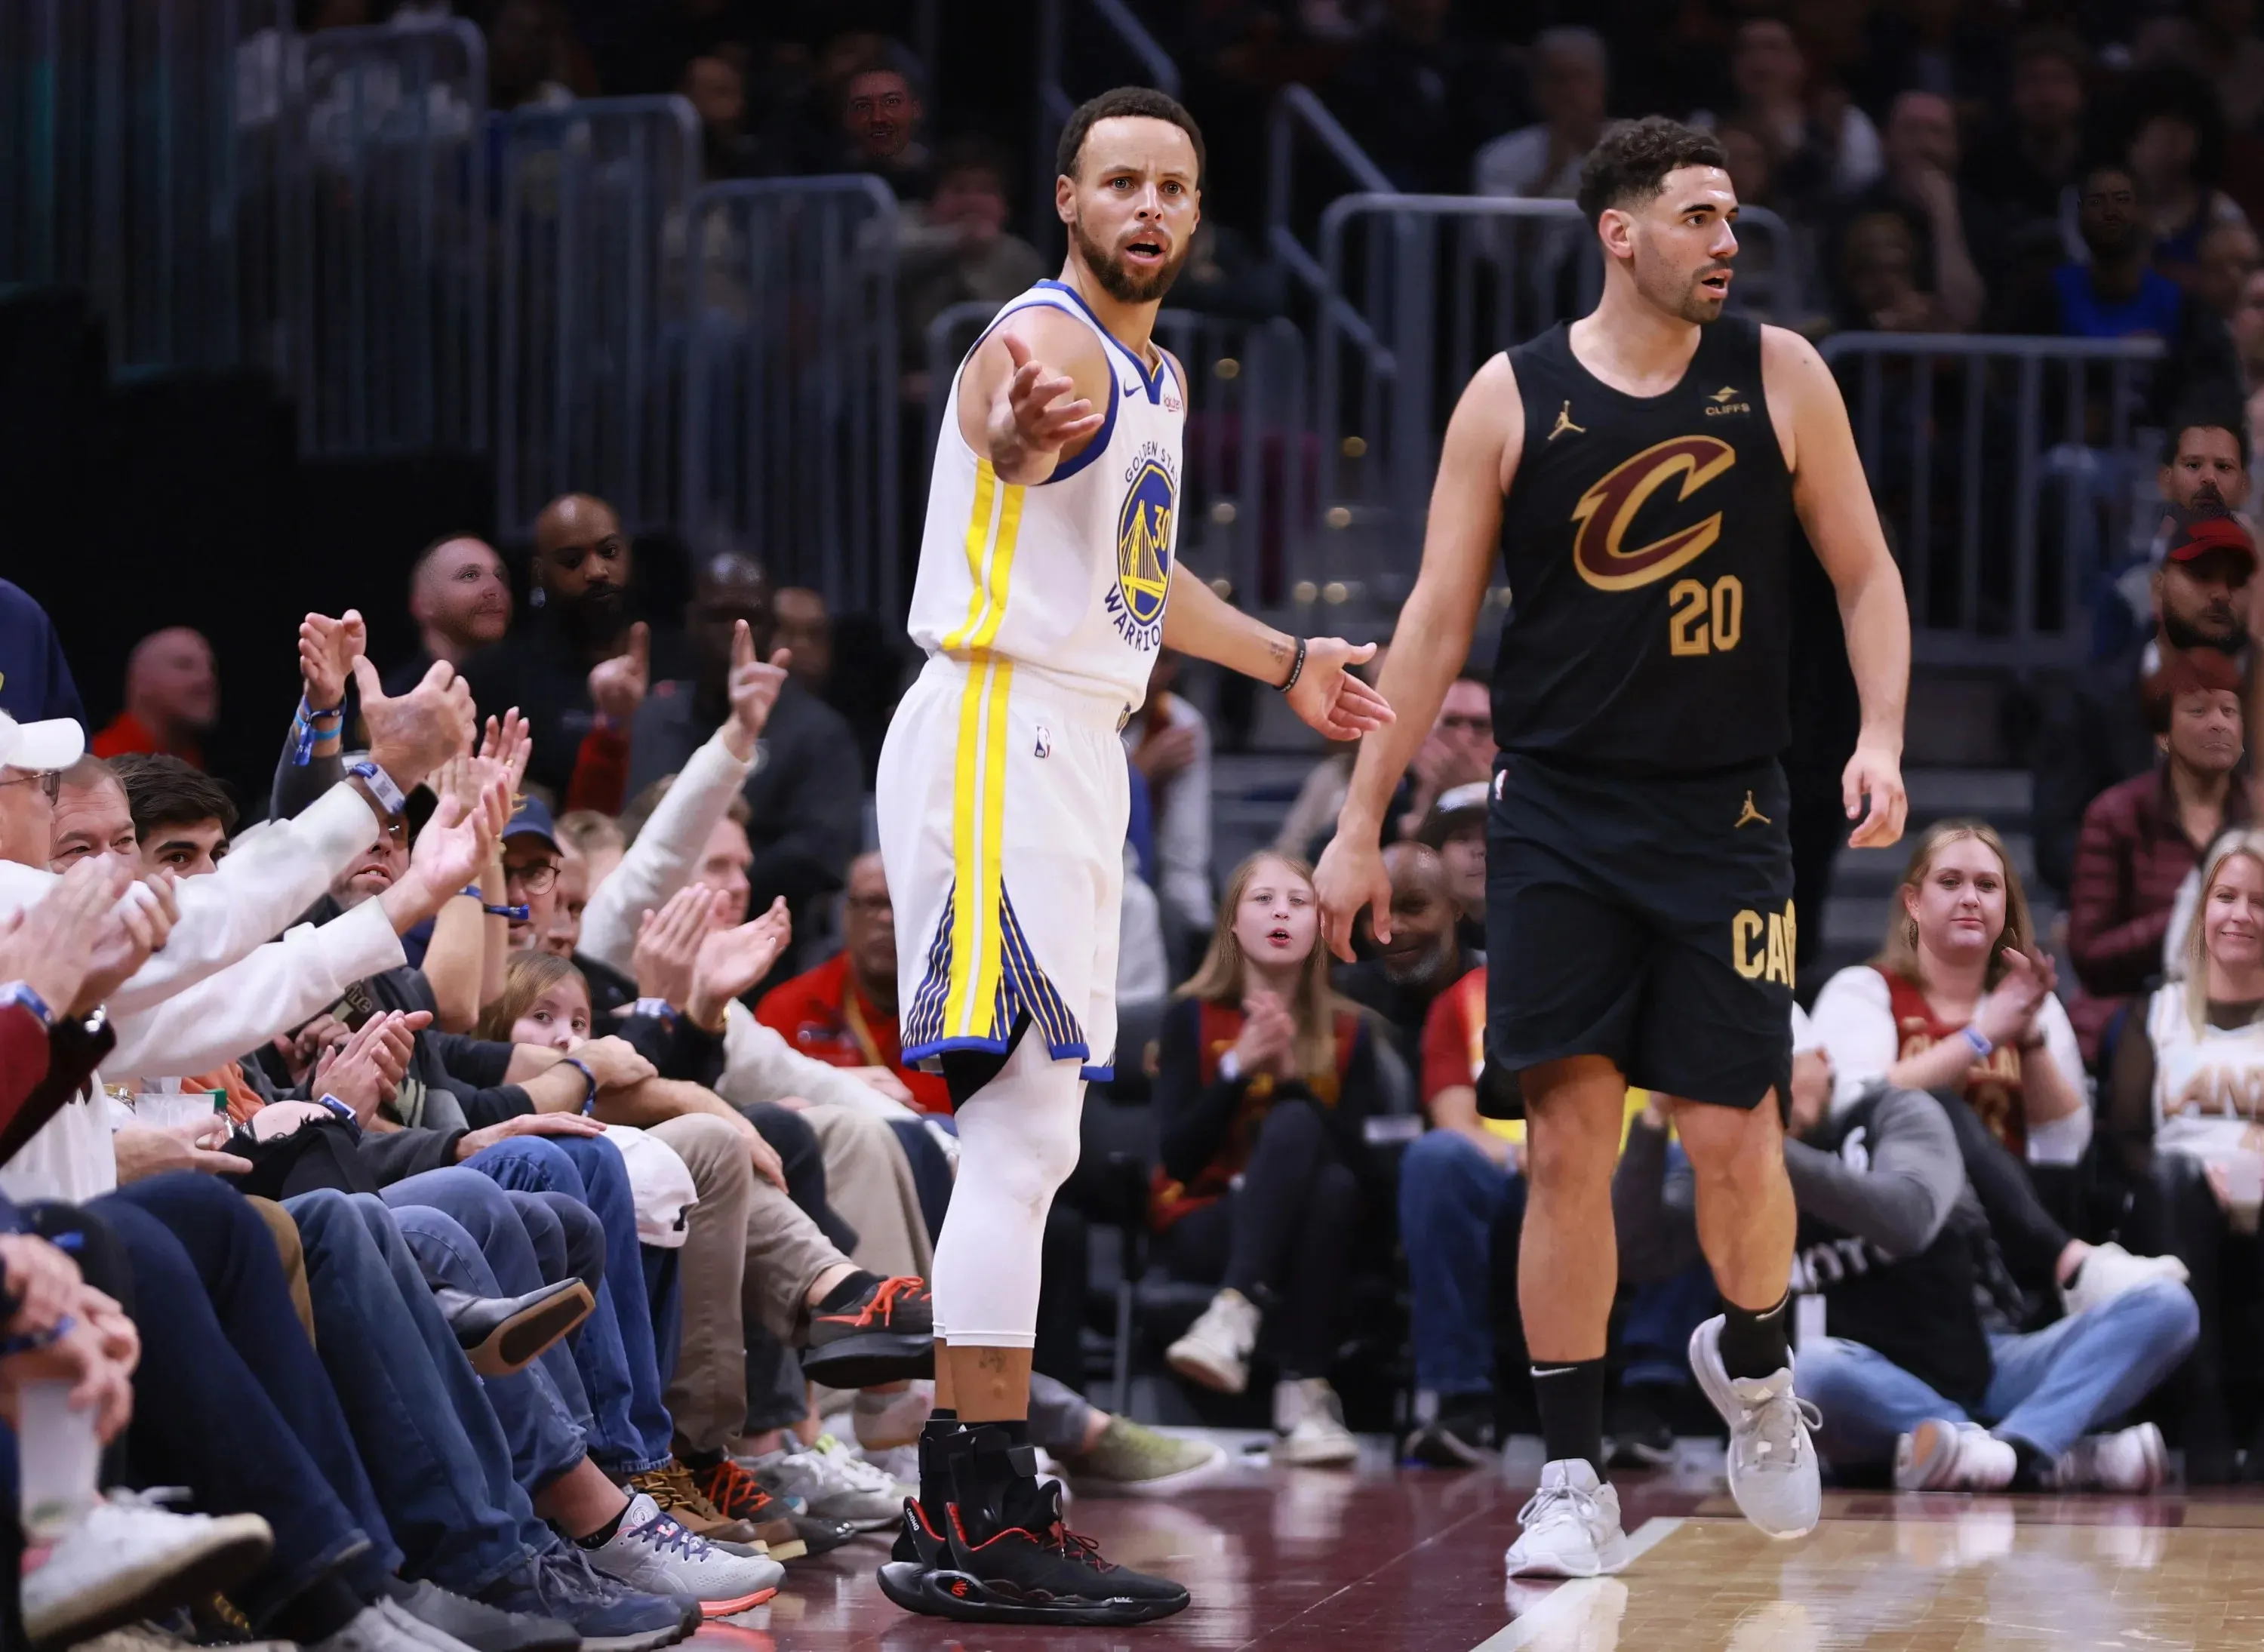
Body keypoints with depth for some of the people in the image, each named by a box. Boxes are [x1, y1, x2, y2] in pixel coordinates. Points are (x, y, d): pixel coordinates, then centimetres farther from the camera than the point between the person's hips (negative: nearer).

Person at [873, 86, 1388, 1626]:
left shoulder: (1158, 376, 17)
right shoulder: (1048, 340, -13)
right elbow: (1003, 428, -40)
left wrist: (1282, 660, 48)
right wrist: (1022, 427, -64)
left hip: (1075, 749, 10)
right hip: (996, 734, -10)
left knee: (1030, 1139, 13)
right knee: (1023, 1131, -15)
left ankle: (963, 1507, 19)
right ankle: (981, 1527, -17)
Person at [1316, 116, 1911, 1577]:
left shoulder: (1779, 376, 0)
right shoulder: (1513, 398, -1)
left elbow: (1866, 574, 6)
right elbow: (1438, 619, 3)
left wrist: (1881, 735, -11)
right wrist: (1362, 826, 1)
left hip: (1726, 816, 0)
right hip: (1560, 814, 0)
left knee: (1736, 1138, -2)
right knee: (1567, 1143, -4)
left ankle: (1753, 1366, 29)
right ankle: (1577, 1479, 3)